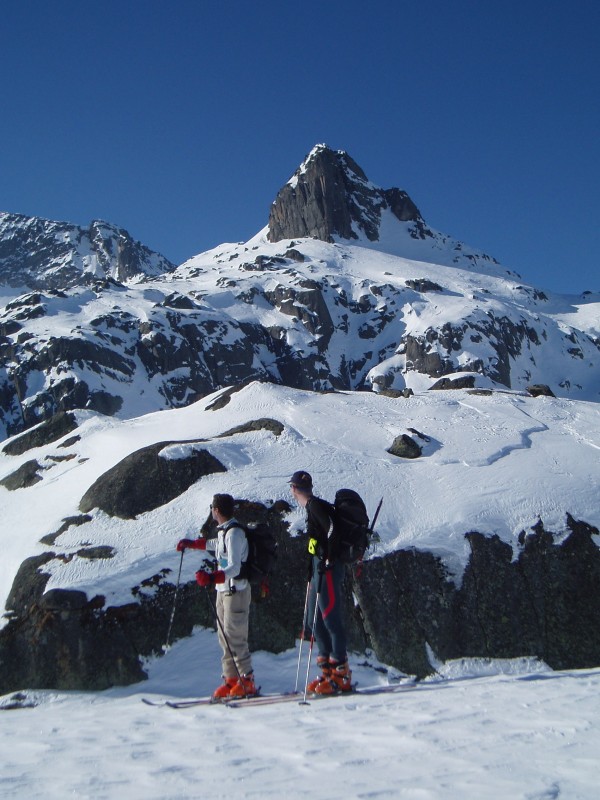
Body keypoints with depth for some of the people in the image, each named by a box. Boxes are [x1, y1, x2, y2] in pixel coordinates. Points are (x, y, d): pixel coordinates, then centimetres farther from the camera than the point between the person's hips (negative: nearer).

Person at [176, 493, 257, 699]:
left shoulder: (235, 533, -17)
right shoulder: (224, 531, 12)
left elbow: (234, 568, -26)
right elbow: (214, 544, 37)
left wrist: (212, 578, -40)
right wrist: (191, 543, 50)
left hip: (236, 591, -9)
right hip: (223, 591, 9)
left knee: (235, 637, -9)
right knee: (225, 637, 9)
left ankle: (247, 682, -3)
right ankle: (231, 679, 14)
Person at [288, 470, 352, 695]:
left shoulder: (315, 505, -10)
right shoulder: (312, 507, 19)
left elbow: (332, 529, -23)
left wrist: (327, 560, -22)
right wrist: (313, 570, 23)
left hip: (328, 567, -10)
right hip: (320, 567, 10)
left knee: (330, 617, -8)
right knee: (314, 619, 12)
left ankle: (342, 675, -5)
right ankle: (328, 671, 17)